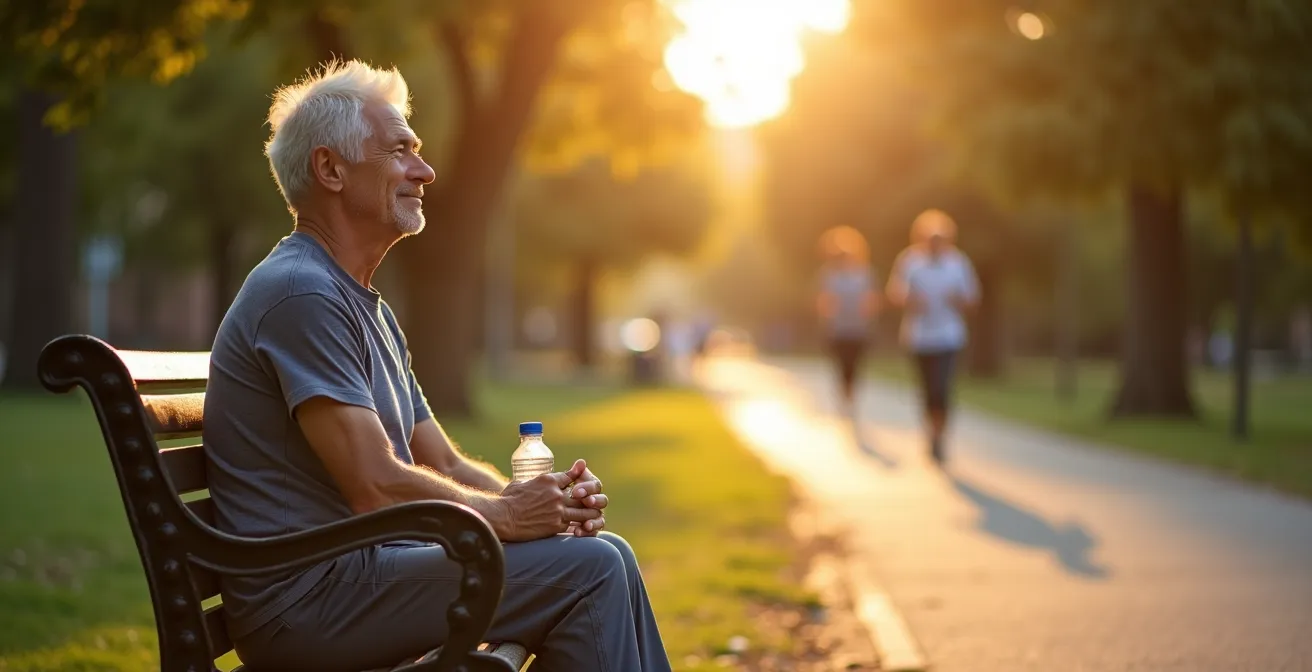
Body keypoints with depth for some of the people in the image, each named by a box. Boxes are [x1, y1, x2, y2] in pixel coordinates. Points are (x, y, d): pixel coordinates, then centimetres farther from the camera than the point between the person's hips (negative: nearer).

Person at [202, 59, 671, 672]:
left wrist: (544, 500, -2)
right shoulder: (300, 294, -15)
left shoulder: (370, 310, 19)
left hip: (363, 567, 10)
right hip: (307, 595, -10)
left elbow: (444, 468, 17)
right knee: (589, 570, -17)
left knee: (605, 555, 8)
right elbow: (377, 487, -21)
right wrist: (508, 513, -8)